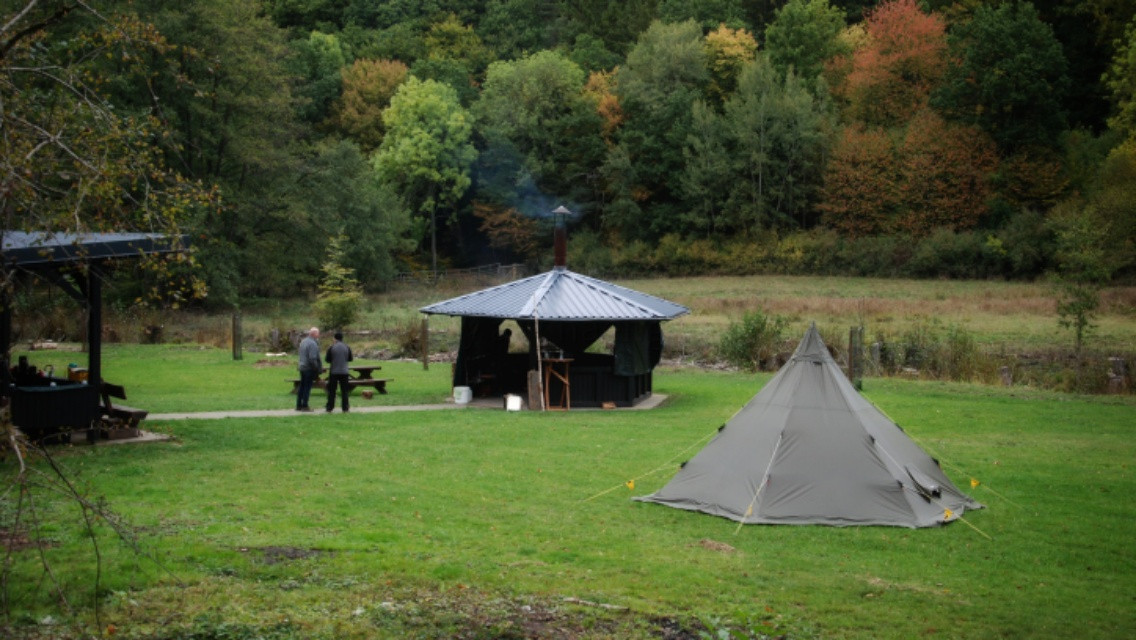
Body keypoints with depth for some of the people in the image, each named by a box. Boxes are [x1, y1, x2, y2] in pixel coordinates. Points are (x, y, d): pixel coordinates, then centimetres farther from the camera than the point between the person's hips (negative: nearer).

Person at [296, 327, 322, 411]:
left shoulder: (303, 341, 12)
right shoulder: (312, 344, -17)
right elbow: (313, 358, -22)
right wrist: (317, 370, -15)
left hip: (302, 367, 9)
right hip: (309, 369, -9)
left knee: (301, 387, 13)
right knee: (307, 387, -3)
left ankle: (299, 405, 17)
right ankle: (304, 406, 0)